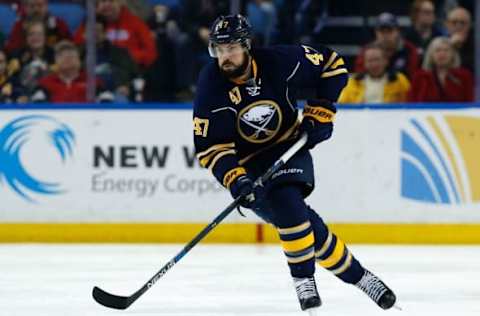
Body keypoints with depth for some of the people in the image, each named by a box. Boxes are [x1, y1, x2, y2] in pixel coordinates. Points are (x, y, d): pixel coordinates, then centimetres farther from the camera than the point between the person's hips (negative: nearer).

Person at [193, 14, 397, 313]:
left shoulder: (280, 62, -18)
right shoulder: (211, 86, -19)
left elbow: (332, 64, -3)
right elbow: (209, 146, -17)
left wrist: (319, 114, -8)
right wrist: (236, 180, -31)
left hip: (289, 145, 0)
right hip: (249, 161, 0)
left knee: (286, 197, -26)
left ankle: (304, 277, -7)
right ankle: (356, 275, -7)